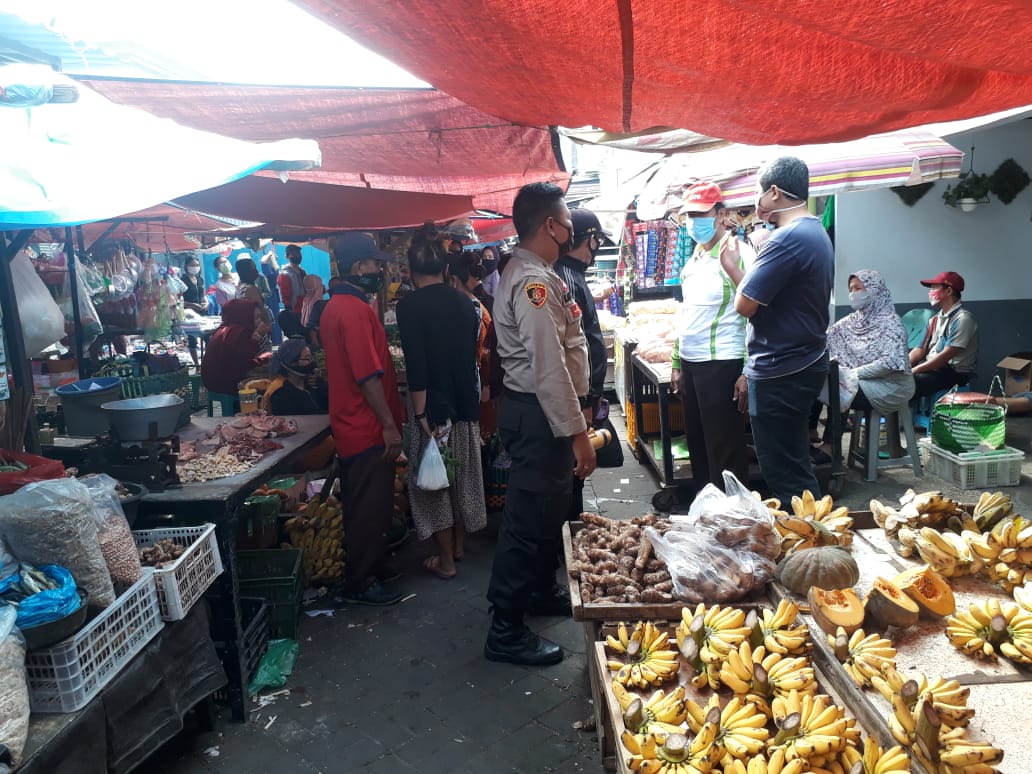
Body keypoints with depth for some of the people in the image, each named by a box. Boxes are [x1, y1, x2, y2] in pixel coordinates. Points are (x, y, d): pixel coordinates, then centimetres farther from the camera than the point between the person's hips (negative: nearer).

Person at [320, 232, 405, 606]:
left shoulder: (336, 306, 13)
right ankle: (359, 584, 12)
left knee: (365, 506, 20)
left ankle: (371, 566, 33)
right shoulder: (356, 310, -20)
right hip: (368, 429, -10)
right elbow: (369, 376, -24)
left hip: (353, 425, 10)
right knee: (370, 508, 1)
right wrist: (390, 425, -18)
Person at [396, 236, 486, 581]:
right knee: (462, 474, 18)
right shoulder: (463, 301, 4)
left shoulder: (410, 306, -14)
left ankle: (445, 560, 13)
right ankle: (458, 545, 33)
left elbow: (416, 365, -19)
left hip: (433, 405, -6)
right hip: (465, 401, 6)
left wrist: (420, 413, -17)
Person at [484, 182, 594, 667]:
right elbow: (549, 366, -26)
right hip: (538, 414, -11)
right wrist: (577, 433, -24)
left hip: (543, 409, 11)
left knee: (550, 509, 23)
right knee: (528, 518, -2)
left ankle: (542, 591, 41)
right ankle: (505, 631, 9)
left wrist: (578, 407, 22)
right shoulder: (533, 282, -21)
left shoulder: (537, 274, 13)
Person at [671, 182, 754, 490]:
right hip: (690, 363, 8)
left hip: (721, 364, -8)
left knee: (725, 453, 1)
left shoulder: (739, 254, -11)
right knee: (697, 446, 16)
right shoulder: (693, 259, 14)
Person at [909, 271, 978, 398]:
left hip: (954, 374, -8)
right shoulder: (935, 320, 14)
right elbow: (921, 349, 12)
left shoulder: (963, 319, -11)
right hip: (931, 368, 8)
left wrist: (914, 371, -20)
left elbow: (946, 356, -18)